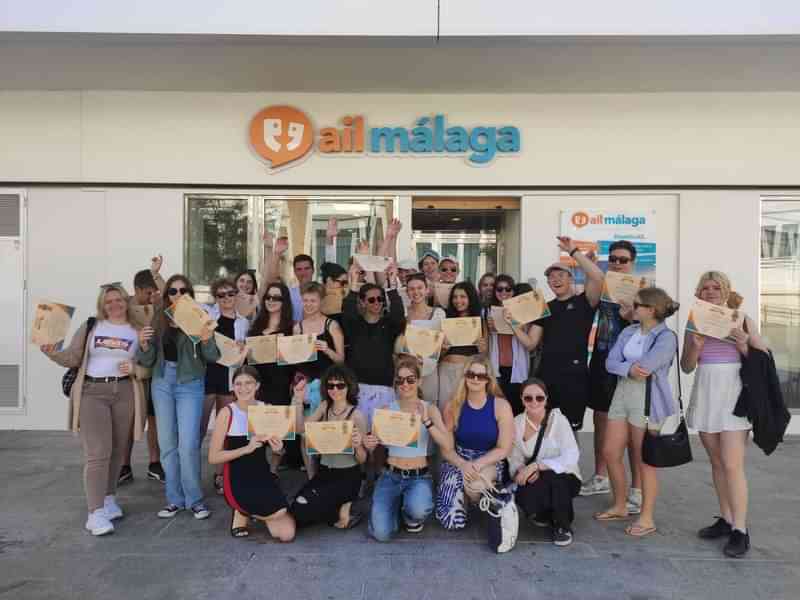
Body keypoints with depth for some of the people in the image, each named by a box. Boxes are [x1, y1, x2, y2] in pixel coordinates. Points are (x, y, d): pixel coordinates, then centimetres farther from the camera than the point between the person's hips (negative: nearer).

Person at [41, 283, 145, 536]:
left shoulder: (137, 331, 8)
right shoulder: (90, 327, 7)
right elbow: (72, 358, 3)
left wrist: (134, 368, -10)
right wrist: (53, 353, -14)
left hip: (125, 393, 2)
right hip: (92, 392, -2)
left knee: (117, 451, 12)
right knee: (97, 453, -9)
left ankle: (109, 498, 30)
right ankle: (95, 513, -7)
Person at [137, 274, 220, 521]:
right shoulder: (159, 320, 5)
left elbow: (212, 357, -10)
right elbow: (148, 361, 6)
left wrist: (207, 340, -30)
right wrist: (144, 345, -14)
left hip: (190, 384, -4)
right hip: (162, 383, 4)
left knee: (188, 444, -8)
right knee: (167, 443, 9)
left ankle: (194, 499, 8)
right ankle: (175, 498, 21)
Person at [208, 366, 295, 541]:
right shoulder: (227, 413, -9)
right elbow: (213, 457, -11)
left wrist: (278, 449, -10)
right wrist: (246, 448, -22)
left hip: (264, 476, 4)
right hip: (238, 481, -4)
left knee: (287, 534, -7)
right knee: (280, 512, -23)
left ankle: (251, 510, 19)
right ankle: (242, 513, 7)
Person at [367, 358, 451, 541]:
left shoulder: (430, 409, -2)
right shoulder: (387, 409, 1)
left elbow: (446, 444, -15)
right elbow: (373, 443, 2)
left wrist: (426, 421, -29)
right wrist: (368, 444, -22)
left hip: (419, 476, -1)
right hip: (391, 475, 1)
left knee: (417, 510, -34)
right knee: (381, 533, -16)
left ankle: (412, 516, 6)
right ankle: (397, 508, 19)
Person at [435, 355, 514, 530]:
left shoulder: (501, 406, -9)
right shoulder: (453, 406, -5)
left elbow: (503, 449, -6)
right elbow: (446, 449, -1)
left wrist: (477, 464, -21)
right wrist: (463, 465, -21)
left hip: (488, 462, 0)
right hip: (458, 461, 1)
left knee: (475, 486, -36)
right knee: (452, 521, -18)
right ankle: (463, 494, 17)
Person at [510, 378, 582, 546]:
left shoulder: (558, 419, -14)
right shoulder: (517, 423, -3)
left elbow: (571, 457, -24)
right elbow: (514, 459, -3)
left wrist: (537, 465, -31)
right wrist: (522, 470, -26)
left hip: (564, 479, -2)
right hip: (534, 481, 3)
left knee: (550, 474, -35)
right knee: (524, 496, -30)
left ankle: (563, 525, -7)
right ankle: (546, 514, 10)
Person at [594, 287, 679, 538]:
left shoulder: (666, 337, -11)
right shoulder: (628, 332, 9)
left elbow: (645, 366, -23)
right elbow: (610, 362, 0)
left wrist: (622, 365, -7)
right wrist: (629, 369, -19)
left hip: (648, 401, -7)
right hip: (622, 395, 7)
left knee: (644, 461, 3)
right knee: (610, 453, 10)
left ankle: (647, 518, 19)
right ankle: (620, 506, 28)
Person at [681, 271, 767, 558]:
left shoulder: (741, 319, 0)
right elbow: (686, 367, 7)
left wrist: (743, 346, -16)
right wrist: (695, 347, -11)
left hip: (733, 394, -4)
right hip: (705, 395, 4)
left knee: (732, 464, -7)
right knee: (716, 461, 12)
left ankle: (740, 530, 2)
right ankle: (726, 519, 24)